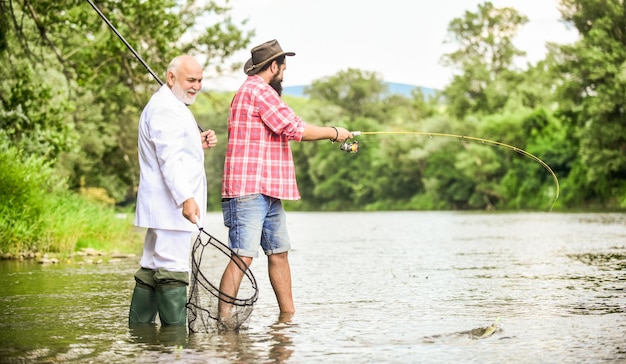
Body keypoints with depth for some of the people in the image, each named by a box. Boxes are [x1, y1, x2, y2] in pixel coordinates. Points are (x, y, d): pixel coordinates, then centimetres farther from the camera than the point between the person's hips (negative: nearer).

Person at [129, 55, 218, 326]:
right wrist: (185, 198, -32)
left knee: (152, 267, 14)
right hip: (171, 205, -11)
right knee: (173, 267, -11)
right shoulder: (165, 108, -13)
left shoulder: (173, 106, 22)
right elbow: (169, 159, -23)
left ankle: (138, 327, 19)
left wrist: (198, 144, 13)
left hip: (166, 206, 11)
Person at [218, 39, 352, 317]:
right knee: (243, 256, -15)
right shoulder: (257, 89, -10)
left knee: (279, 253, 13)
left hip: (268, 192, 11)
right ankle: (223, 320, -16)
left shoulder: (258, 91, 24)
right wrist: (333, 133, 1)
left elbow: (286, 132, 28)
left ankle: (288, 315, 19)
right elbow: (295, 129, -12)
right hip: (249, 190, -11)